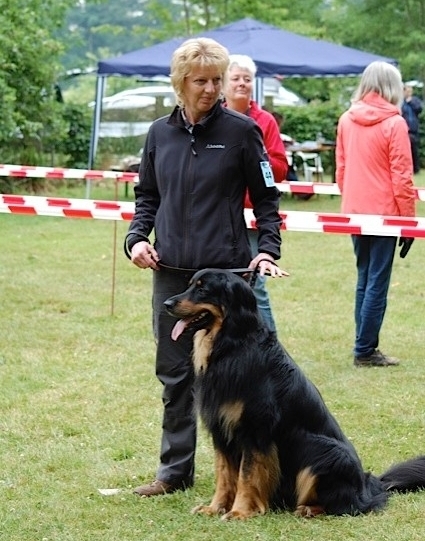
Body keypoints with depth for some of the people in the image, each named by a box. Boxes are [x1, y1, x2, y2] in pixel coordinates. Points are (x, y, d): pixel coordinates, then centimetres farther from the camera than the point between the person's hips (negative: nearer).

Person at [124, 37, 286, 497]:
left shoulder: (240, 131, -3)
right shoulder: (160, 133, 7)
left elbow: (265, 198, 2)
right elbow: (147, 195, 16)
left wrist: (267, 250, -11)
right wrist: (137, 237, 0)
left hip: (226, 270, -4)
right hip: (171, 273, 4)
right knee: (174, 373, 8)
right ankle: (175, 470, 17)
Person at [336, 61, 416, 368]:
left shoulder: (346, 121, 5)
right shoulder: (394, 124, -12)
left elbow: (341, 168, 11)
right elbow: (401, 177, -11)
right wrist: (409, 220, -5)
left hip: (354, 213, 6)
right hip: (384, 213, -6)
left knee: (364, 280, 15)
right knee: (377, 284, 0)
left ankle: (365, 346, 16)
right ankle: (365, 351, 1)